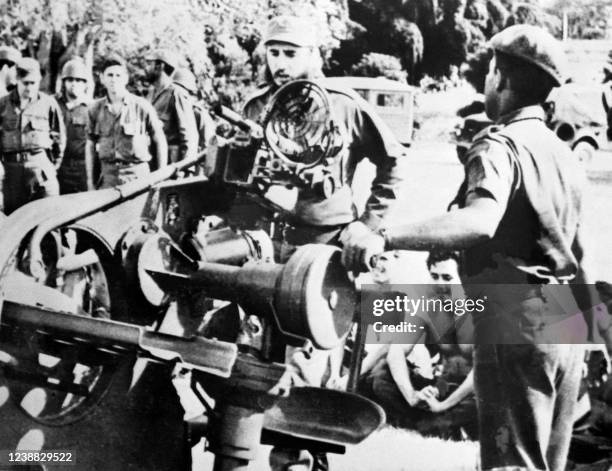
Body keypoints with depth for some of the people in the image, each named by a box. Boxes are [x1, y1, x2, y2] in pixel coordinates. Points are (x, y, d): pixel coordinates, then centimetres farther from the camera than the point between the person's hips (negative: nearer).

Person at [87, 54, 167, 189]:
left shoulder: (142, 106, -3)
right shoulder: (96, 108, 8)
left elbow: (160, 142, 3)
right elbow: (90, 145, 14)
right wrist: (90, 181, 9)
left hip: (137, 174, -2)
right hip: (107, 175, 3)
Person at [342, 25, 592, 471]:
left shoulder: (500, 145, -12)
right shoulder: (564, 152, 15)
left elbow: (480, 221, -33)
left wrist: (386, 237, -38)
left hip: (518, 324, -8)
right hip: (570, 325, 9)